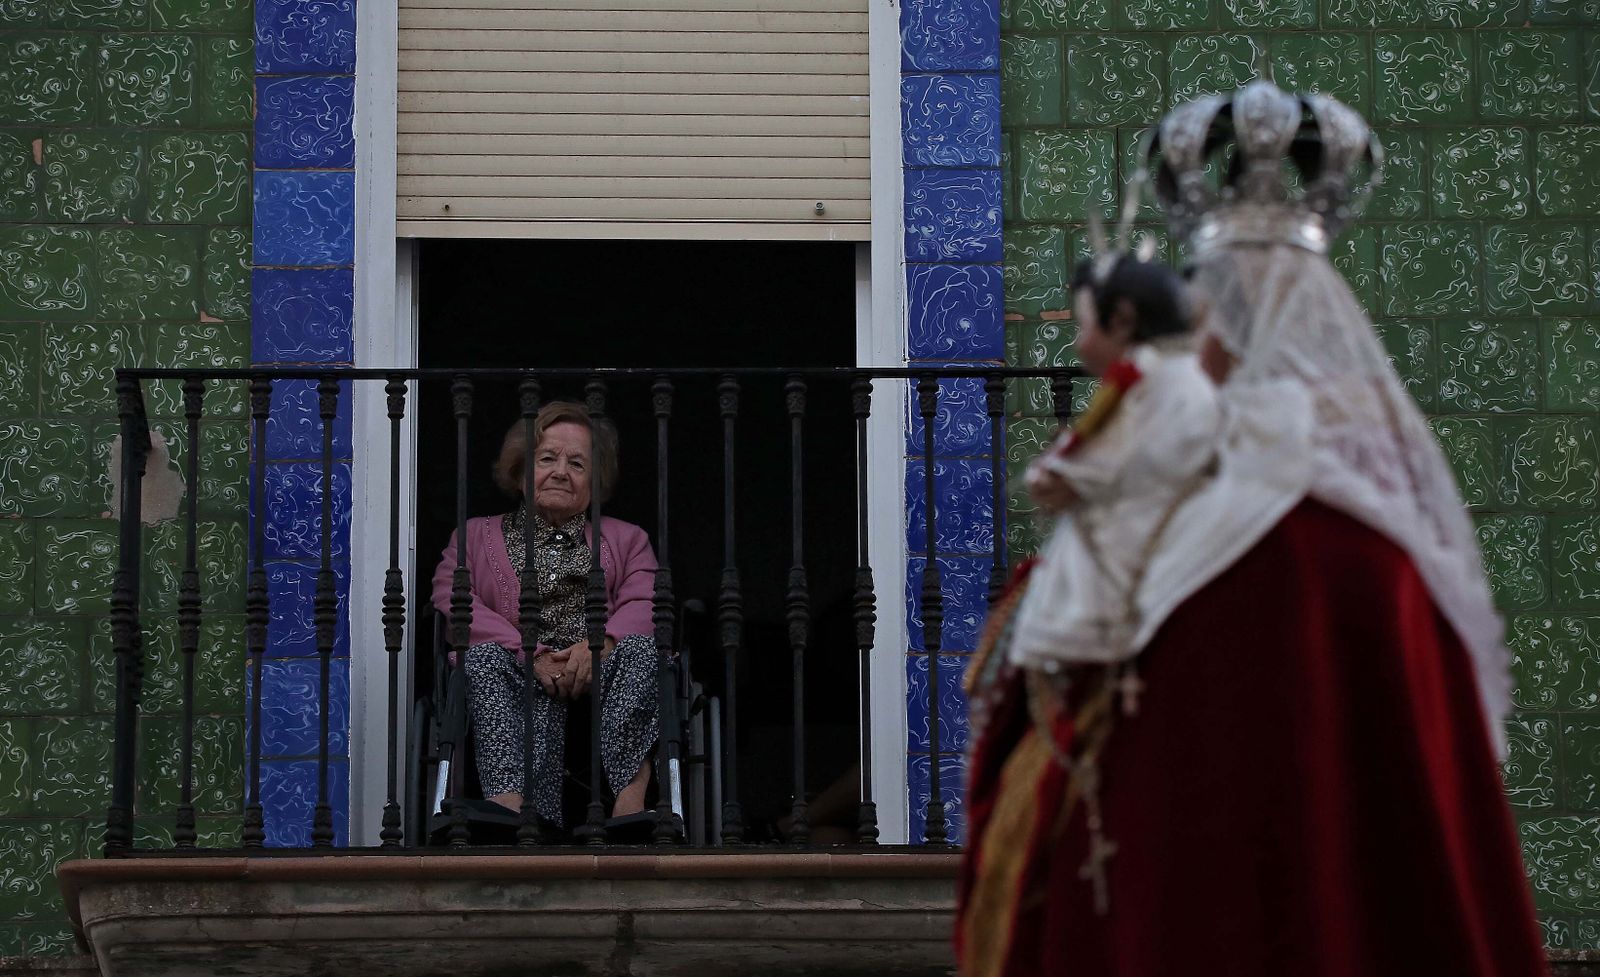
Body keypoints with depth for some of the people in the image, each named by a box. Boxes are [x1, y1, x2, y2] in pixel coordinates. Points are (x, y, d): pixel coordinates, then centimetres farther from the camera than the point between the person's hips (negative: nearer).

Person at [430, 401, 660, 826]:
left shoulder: (626, 540, 29)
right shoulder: (477, 536, 26)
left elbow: (645, 605, 9)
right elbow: (450, 598, 5)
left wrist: (599, 645, -16)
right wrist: (531, 654, -12)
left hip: (598, 674, 1)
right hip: (516, 674, -1)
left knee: (640, 647, -32)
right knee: (487, 656, -34)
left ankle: (629, 804, -51)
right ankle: (513, 809, -58)